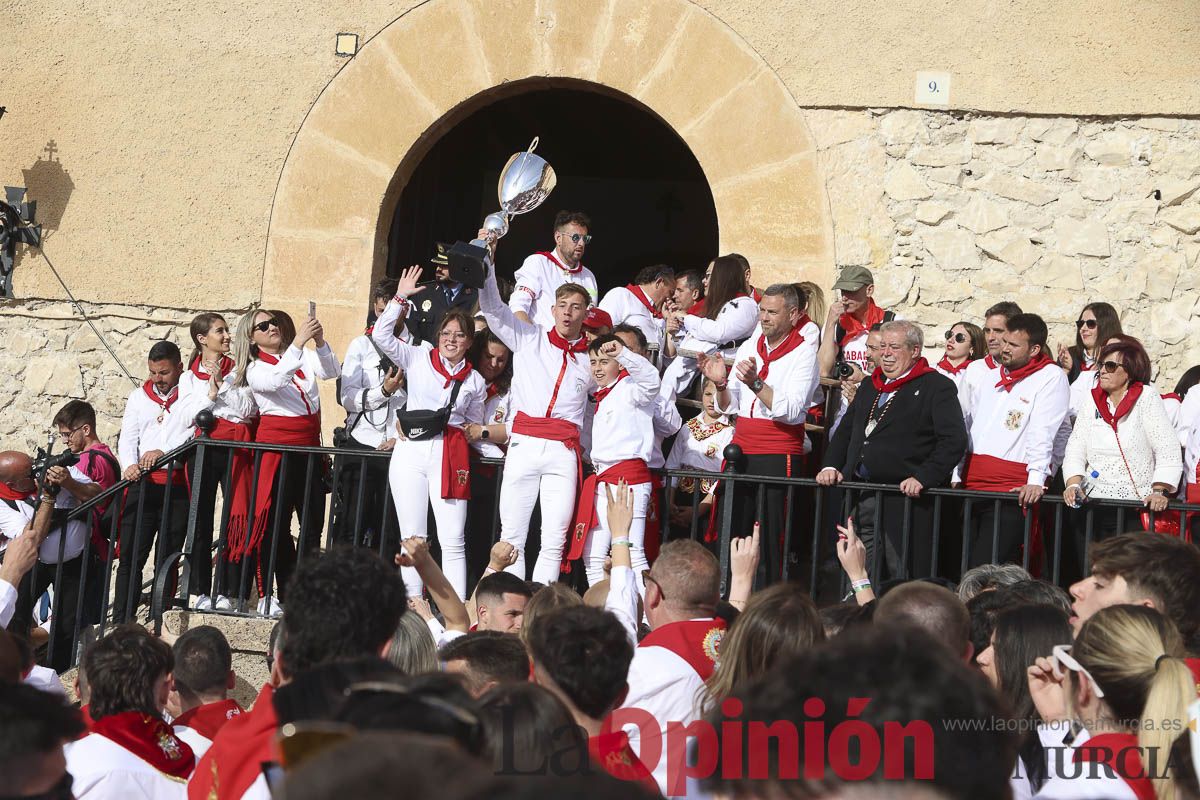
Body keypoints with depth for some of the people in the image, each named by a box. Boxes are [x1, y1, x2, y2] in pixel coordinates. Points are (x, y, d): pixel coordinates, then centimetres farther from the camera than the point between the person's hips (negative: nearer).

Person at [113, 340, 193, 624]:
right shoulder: (139, 396, 17)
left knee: (167, 558, 2)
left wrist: (164, 452, -21)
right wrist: (130, 465, -8)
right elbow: (127, 438, 12)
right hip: (143, 483, 3)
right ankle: (121, 623, -4)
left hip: (178, 486, -3)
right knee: (130, 556, -3)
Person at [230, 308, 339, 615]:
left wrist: (320, 342, -22)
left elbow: (331, 371, -5)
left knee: (313, 522, 2)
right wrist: (298, 342, -28)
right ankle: (276, 595, 1)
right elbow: (275, 380, -21)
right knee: (277, 524, -3)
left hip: (309, 446, 4)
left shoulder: (304, 358, 12)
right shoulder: (255, 369, 1)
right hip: (276, 445, -4)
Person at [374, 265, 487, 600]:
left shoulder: (475, 381, 15)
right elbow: (381, 335, -1)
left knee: (453, 541, -6)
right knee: (412, 538, 1)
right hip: (411, 451, 0)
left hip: (450, 456, 0)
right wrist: (400, 297, -3)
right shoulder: (417, 360, 10)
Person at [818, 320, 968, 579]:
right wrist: (831, 466, 8)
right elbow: (844, 432, 26)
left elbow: (954, 441, -11)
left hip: (904, 500, -6)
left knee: (904, 577, -7)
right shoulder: (870, 387, 22)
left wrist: (923, 478, -20)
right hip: (860, 500, 6)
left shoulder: (937, 387, -1)